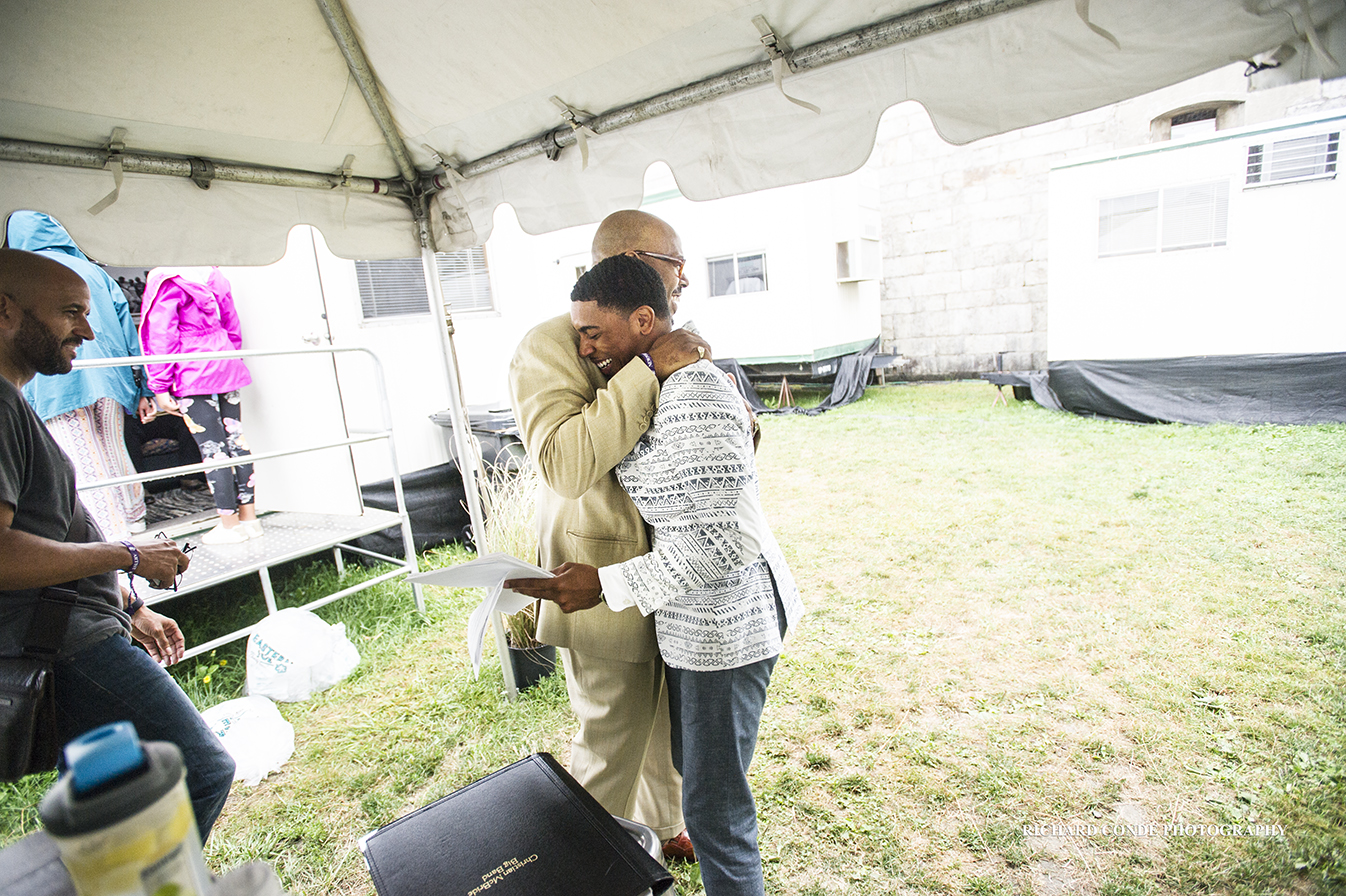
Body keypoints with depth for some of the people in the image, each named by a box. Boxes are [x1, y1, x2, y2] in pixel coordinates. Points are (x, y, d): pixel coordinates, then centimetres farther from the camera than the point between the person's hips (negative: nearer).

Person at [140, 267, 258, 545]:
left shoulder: (166, 281, -9)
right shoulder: (214, 275, 11)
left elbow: (162, 336, -11)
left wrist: (160, 386, -8)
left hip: (193, 375, -6)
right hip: (227, 366, 7)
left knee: (211, 447, -3)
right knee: (235, 438, 8)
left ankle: (230, 523, 3)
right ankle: (249, 516, 12)